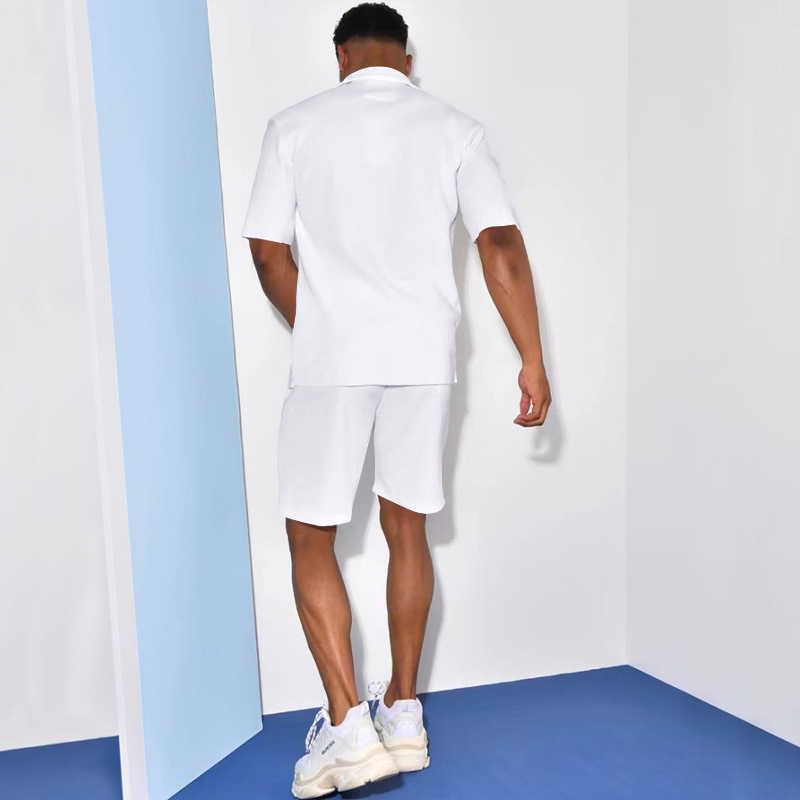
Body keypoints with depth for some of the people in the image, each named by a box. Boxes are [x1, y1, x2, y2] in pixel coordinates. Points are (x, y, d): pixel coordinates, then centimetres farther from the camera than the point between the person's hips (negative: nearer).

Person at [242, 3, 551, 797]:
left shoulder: (294, 126, 2)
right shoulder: (455, 128, 5)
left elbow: (269, 253, 0)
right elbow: (503, 245, -4)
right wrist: (532, 362, -3)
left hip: (332, 358, -3)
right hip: (424, 355, 3)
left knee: (310, 534, 7)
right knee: (406, 525, 14)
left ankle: (347, 723, -1)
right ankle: (404, 713, 23)